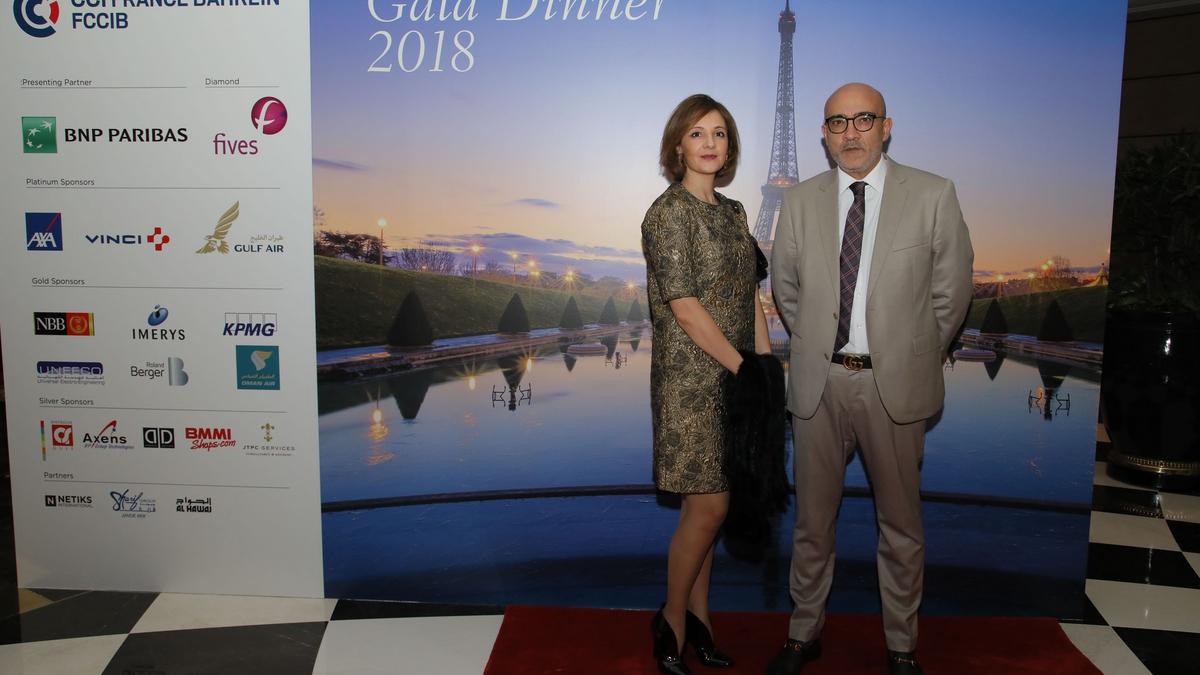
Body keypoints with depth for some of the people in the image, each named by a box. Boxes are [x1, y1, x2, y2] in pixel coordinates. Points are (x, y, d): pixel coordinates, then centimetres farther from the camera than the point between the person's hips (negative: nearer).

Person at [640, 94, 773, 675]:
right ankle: (672, 620, 14)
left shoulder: (732, 212, 14)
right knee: (709, 504, -5)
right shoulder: (669, 213, -9)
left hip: (735, 377, 7)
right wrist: (742, 367, -14)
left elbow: (750, 297, 13)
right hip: (692, 378, -7)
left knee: (707, 505, 12)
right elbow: (684, 306, -16)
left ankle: (697, 617, 24)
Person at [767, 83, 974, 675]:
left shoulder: (933, 196, -3)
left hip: (895, 385, -1)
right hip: (819, 382, 2)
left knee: (901, 525, 11)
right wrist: (816, 346, 11)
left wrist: (913, 360, 6)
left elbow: (950, 292, 2)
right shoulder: (799, 202, 3)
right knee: (812, 520, 13)